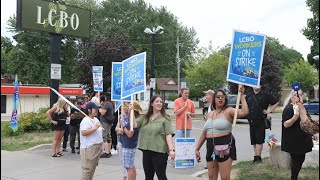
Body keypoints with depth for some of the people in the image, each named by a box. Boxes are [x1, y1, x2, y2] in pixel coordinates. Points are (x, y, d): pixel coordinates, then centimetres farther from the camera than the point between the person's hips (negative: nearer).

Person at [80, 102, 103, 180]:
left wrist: (100, 144, 18)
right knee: (87, 168, -5)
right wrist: (95, 128, -26)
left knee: (93, 167, 16)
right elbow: (83, 133, -27)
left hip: (97, 147, 10)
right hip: (89, 148, -10)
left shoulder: (96, 119, 14)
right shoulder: (85, 121, -15)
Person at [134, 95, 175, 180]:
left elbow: (168, 135, -11)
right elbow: (134, 125, 0)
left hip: (160, 151, -5)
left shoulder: (165, 118, -3)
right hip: (146, 151, 5)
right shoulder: (144, 117, 11)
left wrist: (171, 149, -20)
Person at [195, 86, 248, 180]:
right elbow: (204, 134, 18)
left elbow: (244, 112, -26)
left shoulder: (228, 111, -5)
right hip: (211, 147, 6)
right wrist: (197, 149, 16)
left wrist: (242, 96, -22)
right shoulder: (210, 114, 13)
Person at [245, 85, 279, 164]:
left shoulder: (265, 95, -1)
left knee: (259, 140, -8)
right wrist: (247, 113, 11)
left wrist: (270, 110, -1)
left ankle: (258, 157, -4)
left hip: (260, 121, -5)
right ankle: (256, 157, 15)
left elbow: (276, 102, 6)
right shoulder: (248, 95, 12)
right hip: (251, 121, 5)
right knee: (253, 141, 8)